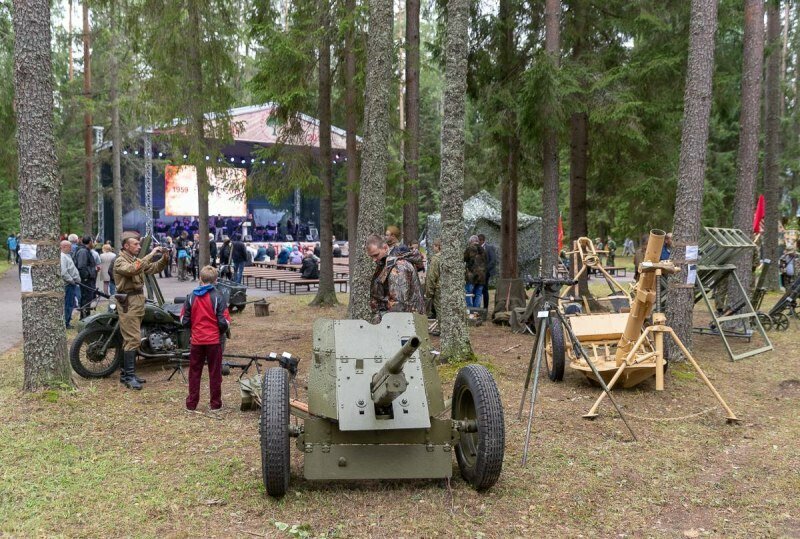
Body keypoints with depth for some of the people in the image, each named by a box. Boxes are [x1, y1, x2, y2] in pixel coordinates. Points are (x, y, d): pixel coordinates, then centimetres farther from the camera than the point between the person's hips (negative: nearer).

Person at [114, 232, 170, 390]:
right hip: (128, 303, -9)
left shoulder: (136, 260, 16)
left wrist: (164, 259, -6)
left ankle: (125, 373, 18)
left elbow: (153, 268, 12)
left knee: (130, 339, 12)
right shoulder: (120, 262, -10)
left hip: (138, 302, 9)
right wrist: (151, 255, -30)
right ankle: (130, 376, -12)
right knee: (133, 339, -13)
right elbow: (133, 269, -30)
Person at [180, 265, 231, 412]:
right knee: (215, 373, 7)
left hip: (196, 341, 2)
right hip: (214, 341, -2)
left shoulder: (191, 297, -2)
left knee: (194, 372, 13)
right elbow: (224, 322, -11)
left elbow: (184, 320, 1)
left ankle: (191, 403, 17)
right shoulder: (218, 297, -10)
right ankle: (215, 404, 12)